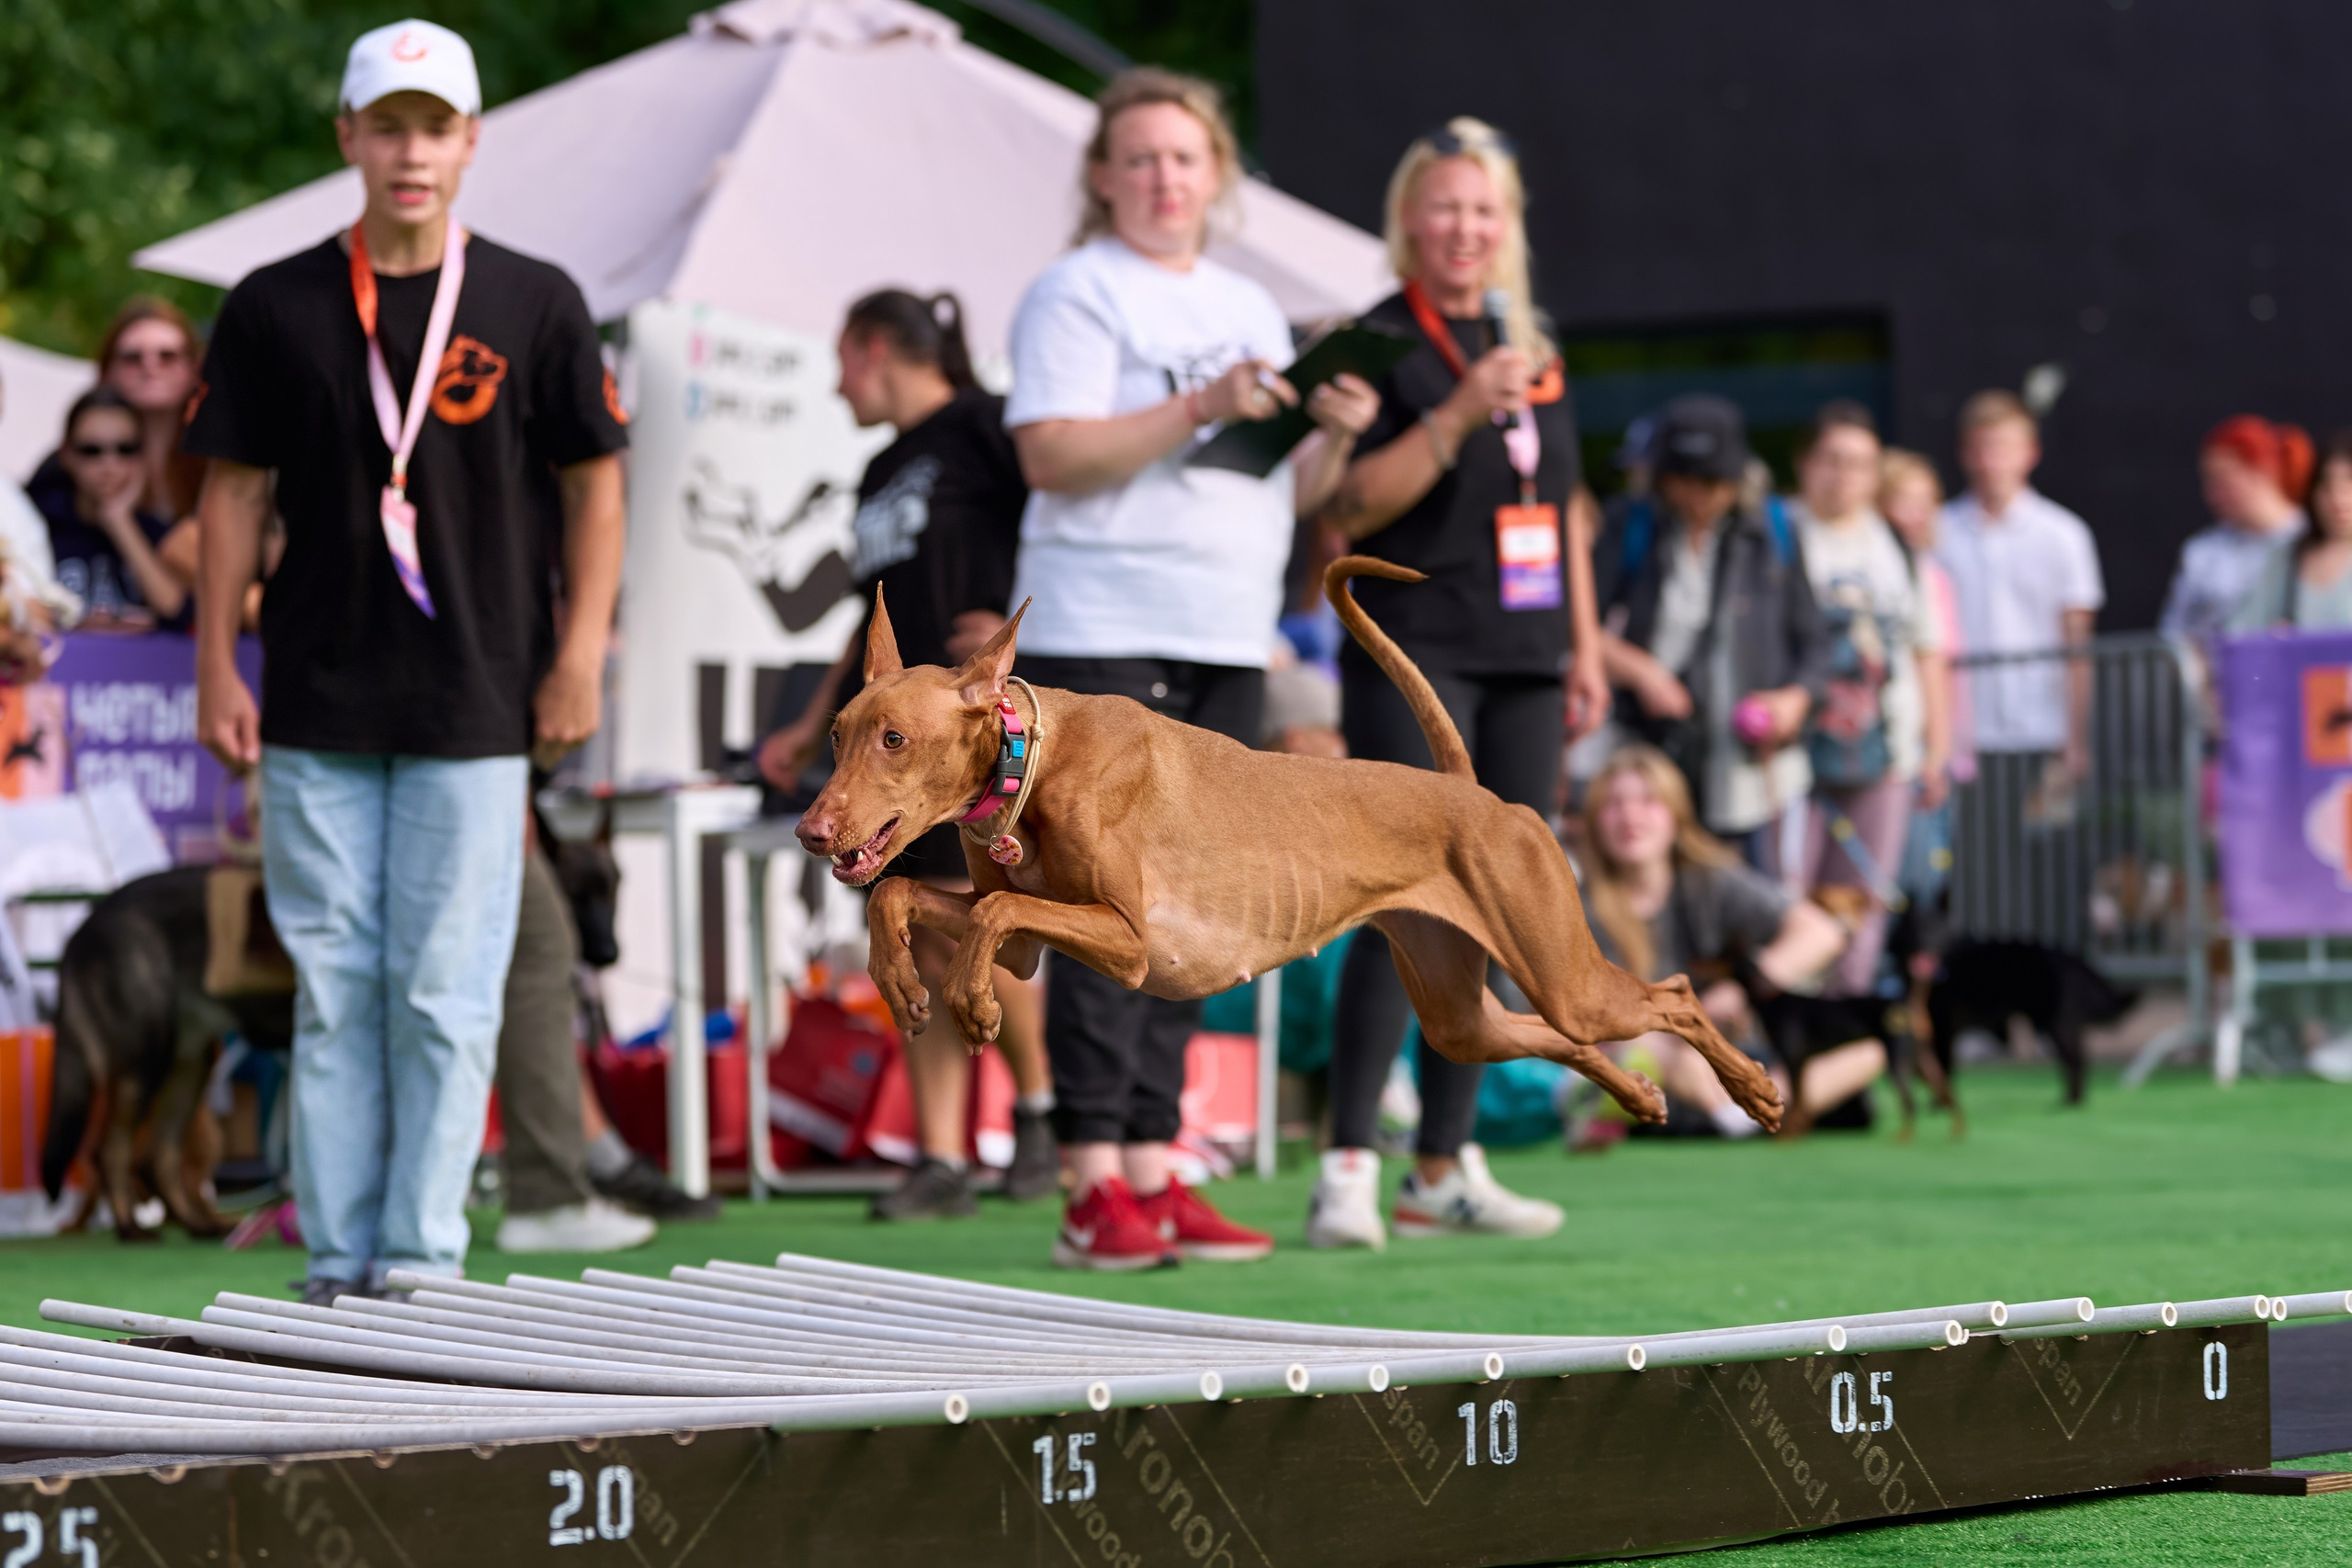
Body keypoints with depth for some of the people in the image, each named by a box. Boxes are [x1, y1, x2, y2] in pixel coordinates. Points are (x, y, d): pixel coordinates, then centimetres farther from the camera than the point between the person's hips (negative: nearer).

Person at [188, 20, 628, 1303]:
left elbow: (593, 484, 5)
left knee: (445, 993, -3)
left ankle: (423, 1260, 3)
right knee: (332, 989, 4)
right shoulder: (276, 308, 5)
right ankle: (339, 1260, 9)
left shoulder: (533, 305, 2)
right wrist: (216, 668, 2)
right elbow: (235, 489, 8)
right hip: (317, 711, 1)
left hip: (475, 712, -1)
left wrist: (579, 658, -3)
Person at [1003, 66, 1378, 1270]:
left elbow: (1285, 496, 22)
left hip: (1227, 646, 7)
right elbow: (1052, 456, -13)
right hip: (1103, 638, -7)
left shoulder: (1249, 309, 21)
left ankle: (1151, 1168, 9)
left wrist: (1334, 437, 2)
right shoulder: (1077, 294, 0)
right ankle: (1093, 1188, -11)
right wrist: (1198, 410, -19)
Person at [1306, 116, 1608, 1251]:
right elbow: (1347, 510, -13)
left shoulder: (1533, 347, 17)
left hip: (1524, 665, 7)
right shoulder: (1379, 344, -4)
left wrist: (1586, 646, 20)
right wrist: (1460, 413, -20)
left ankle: (1443, 1166, 10)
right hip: (1414, 656, -7)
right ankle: (1348, 1165, -12)